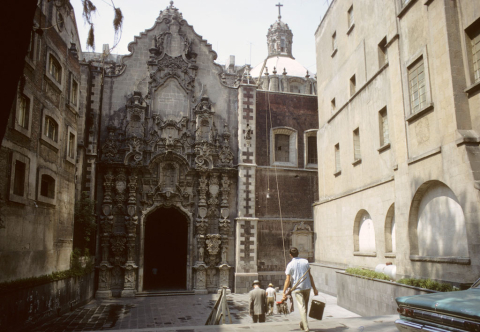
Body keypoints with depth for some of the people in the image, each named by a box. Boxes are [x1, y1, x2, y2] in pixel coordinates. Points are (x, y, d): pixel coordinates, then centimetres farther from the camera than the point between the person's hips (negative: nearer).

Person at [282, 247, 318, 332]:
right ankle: (303, 323, 31)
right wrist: (314, 288, 10)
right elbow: (310, 276, 5)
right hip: (307, 287, 3)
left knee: (302, 307, -1)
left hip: (297, 288, -3)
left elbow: (288, 280, -8)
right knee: (305, 306, 18)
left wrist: (284, 292, -3)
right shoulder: (305, 261, 3)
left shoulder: (290, 265, -6)